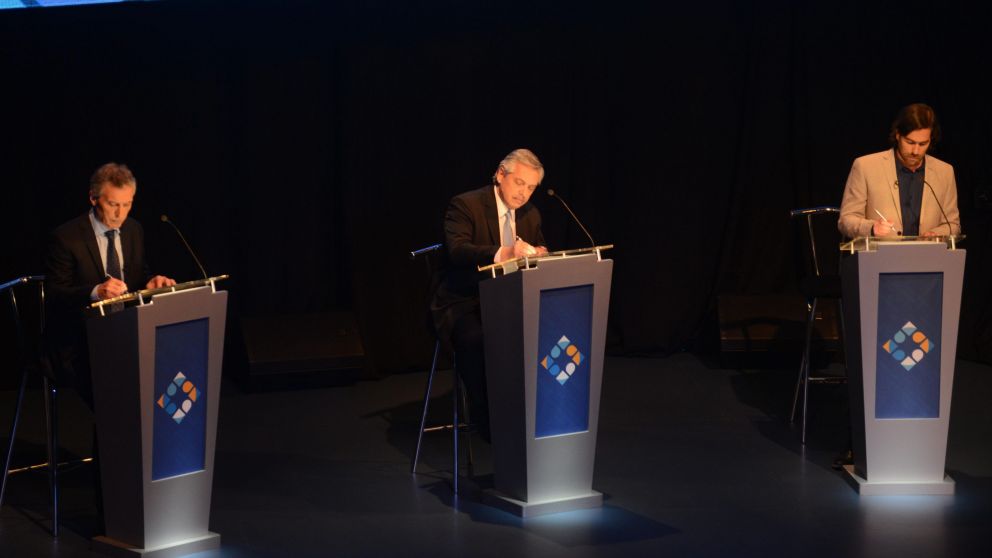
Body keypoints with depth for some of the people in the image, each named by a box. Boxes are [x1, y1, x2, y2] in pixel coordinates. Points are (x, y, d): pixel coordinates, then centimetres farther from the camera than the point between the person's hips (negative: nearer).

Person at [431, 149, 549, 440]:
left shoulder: (530, 214, 13)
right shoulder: (465, 205, -9)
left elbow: (540, 252, 18)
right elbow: (457, 250, -26)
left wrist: (538, 255, -9)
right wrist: (502, 253, -43)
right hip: (463, 305, -5)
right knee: (476, 340, -37)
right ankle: (485, 421, -21)